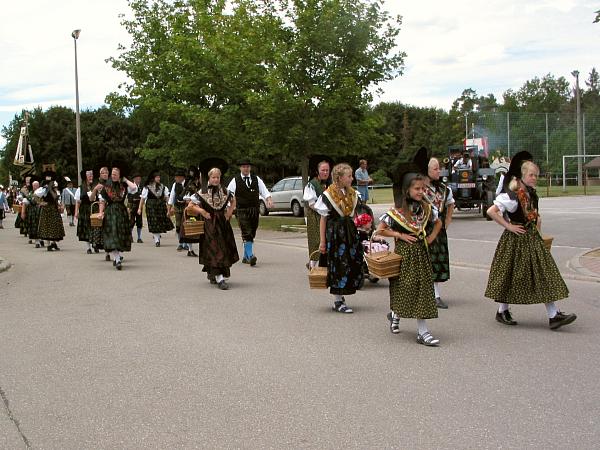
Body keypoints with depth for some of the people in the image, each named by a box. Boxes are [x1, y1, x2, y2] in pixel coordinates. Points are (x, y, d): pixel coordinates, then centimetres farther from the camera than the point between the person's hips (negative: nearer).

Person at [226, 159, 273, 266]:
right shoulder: (235, 181, 2)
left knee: (252, 234, 9)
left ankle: (245, 257, 22)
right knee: (246, 233, -15)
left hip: (254, 210, 4)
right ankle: (250, 256, -21)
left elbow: (264, 191, 8)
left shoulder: (256, 179, 11)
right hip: (241, 211, -4)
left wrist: (269, 200, -10)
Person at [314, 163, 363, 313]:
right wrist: (322, 241, -8)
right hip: (335, 232, -6)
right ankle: (337, 301, 5)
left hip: (350, 231, 6)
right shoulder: (328, 195, -8)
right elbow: (323, 219, -6)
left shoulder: (352, 194, 9)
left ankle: (340, 295, 18)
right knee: (338, 265, -4)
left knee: (354, 263, 4)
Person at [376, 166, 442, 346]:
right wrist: (399, 235, -13)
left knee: (422, 288, 2)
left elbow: (438, 223, 21)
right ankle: (395, 314, 26)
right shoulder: (397, 210, -10)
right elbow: (380, 230, -8)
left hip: (421, 252, 4)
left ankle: (422, 331, 12)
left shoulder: (426, 208, 5)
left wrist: (431, 238, 7)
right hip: (404, 252, -4)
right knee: (405, 288, -1)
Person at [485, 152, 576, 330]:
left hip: (533, 239, 8)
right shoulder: (511, 196, -16)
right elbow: (491, 211, -25)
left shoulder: (532, 194, 9)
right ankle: (502, 311, 20)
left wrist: (538, 227, 12)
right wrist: (508, 226, -19)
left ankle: (554, 315, 1)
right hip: (515, 240, -7)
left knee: (544, 274, 1)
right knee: (511, 275, 3)